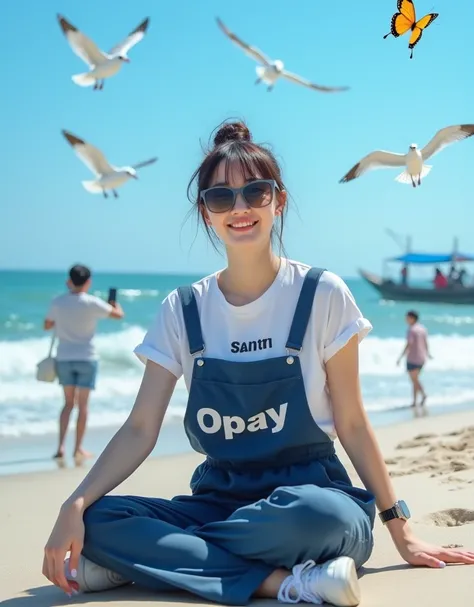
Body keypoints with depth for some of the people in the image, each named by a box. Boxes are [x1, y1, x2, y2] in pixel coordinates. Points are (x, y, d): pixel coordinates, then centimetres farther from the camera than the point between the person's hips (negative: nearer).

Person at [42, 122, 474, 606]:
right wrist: (75, 507, -17)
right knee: (98, 521, -24)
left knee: (318, 512, -39)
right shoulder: (183, 311, 3)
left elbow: (352, 425, 0)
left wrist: (400, 530, -1)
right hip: (220, 501, 2)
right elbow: (141, 429, -2)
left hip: (309, 499, -2)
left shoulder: (322, 296, -4)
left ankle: (152, 559, -18)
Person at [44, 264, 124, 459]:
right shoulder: (92, 303, -12)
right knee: (82, 404, 6)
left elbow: (47, 325, 9)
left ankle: (61, 446, 3)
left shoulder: (57, 302, -3)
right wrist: (116, 303, 19)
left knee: (68, 403, 14)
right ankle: (78, 448, 8)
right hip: (86, 358, -3)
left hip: (64, 358, 3)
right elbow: (118, 314, -3)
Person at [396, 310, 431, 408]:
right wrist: (428, 354, 30)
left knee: (414, 380, -1)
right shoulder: (423, 328, 7)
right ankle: (414, 401, 11)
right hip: (422, 358, 8)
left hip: (412, 359, -8)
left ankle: (423, 394, -23)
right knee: (415, 379, 15)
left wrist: (401, 357, -20)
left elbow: (409, 345, -20)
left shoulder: (411, 330, -15)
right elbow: (426, 343, 13)